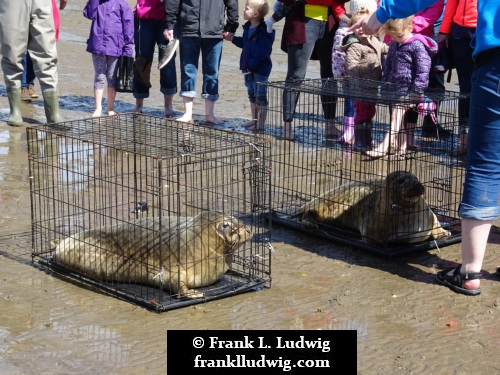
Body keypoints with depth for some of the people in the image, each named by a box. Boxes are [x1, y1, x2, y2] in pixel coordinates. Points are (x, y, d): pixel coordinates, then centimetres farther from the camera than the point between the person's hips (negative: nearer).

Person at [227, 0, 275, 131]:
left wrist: (251, 65, -23)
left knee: (260, 96, -2)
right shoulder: (248, 28, 8)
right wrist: (233, 39, 12)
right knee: (252, 94, 18)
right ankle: (254, 120, 30)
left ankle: (260, 124, 3)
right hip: (248, 68, 10)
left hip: (260, 69, -10)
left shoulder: (263, 32, -21)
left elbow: (261, 53, -24)